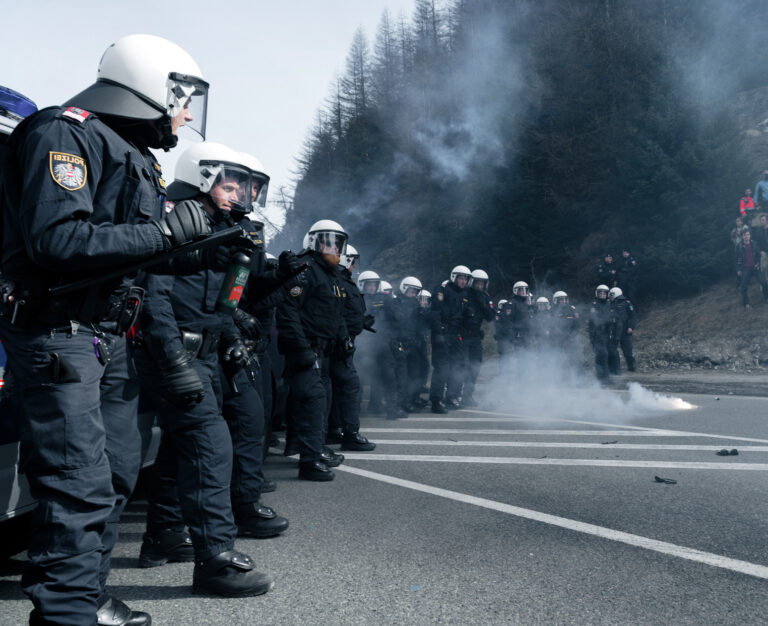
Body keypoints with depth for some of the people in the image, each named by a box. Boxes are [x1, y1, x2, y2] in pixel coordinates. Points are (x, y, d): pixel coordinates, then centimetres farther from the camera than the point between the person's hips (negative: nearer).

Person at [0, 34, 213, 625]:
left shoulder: (136, 154, 17)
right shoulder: (66, 133, -12)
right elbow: (55, 239, -25)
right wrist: (165, 231, -22)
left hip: (108, 337, 10)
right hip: (59, 335, -10)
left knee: (117, 471, 15)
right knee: (82, 485, -11)